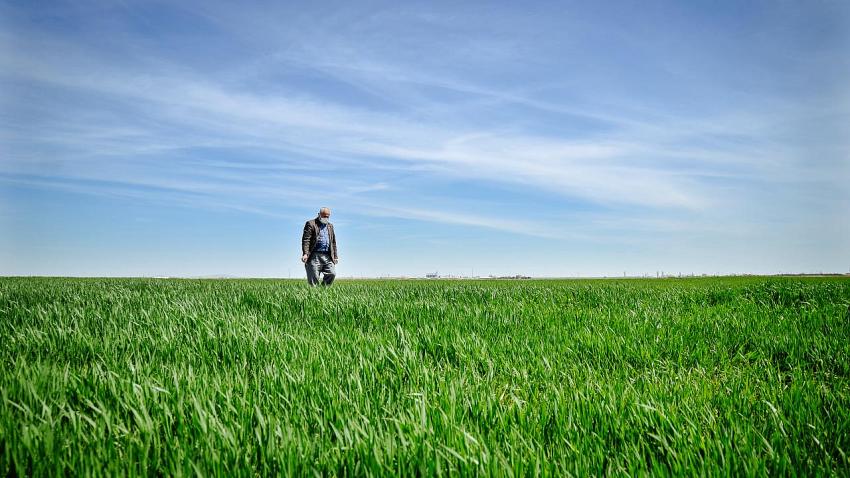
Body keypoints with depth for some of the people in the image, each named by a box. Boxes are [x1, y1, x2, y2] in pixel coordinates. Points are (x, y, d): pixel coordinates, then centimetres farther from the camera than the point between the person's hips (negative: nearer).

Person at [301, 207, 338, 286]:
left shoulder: (330, 226, 22)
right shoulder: (311, 224, 3)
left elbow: (333, 242, 24)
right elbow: (306, 240, -7)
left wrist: (335, 256, 16)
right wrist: (305, 253, -20)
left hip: (327, 256, 5)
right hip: (314, 256, -5)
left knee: (332, 273, -9)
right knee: (313, 278, -5)